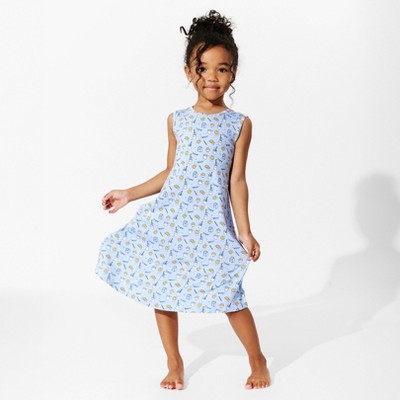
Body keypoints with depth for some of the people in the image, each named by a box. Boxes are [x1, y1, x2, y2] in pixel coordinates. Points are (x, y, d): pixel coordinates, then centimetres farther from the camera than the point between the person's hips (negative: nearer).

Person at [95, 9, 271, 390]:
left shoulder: (240, 124, -1)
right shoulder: (177, 120, 6)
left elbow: (236, 181, -1)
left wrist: (245, 231, -4)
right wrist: (129, 194, 13)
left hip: (212, 220, -3)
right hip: (171, 215, 3)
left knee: (229, 294, -5)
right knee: (160, 288, 6)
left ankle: (257, 361, 19)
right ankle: (174, 363, 25)